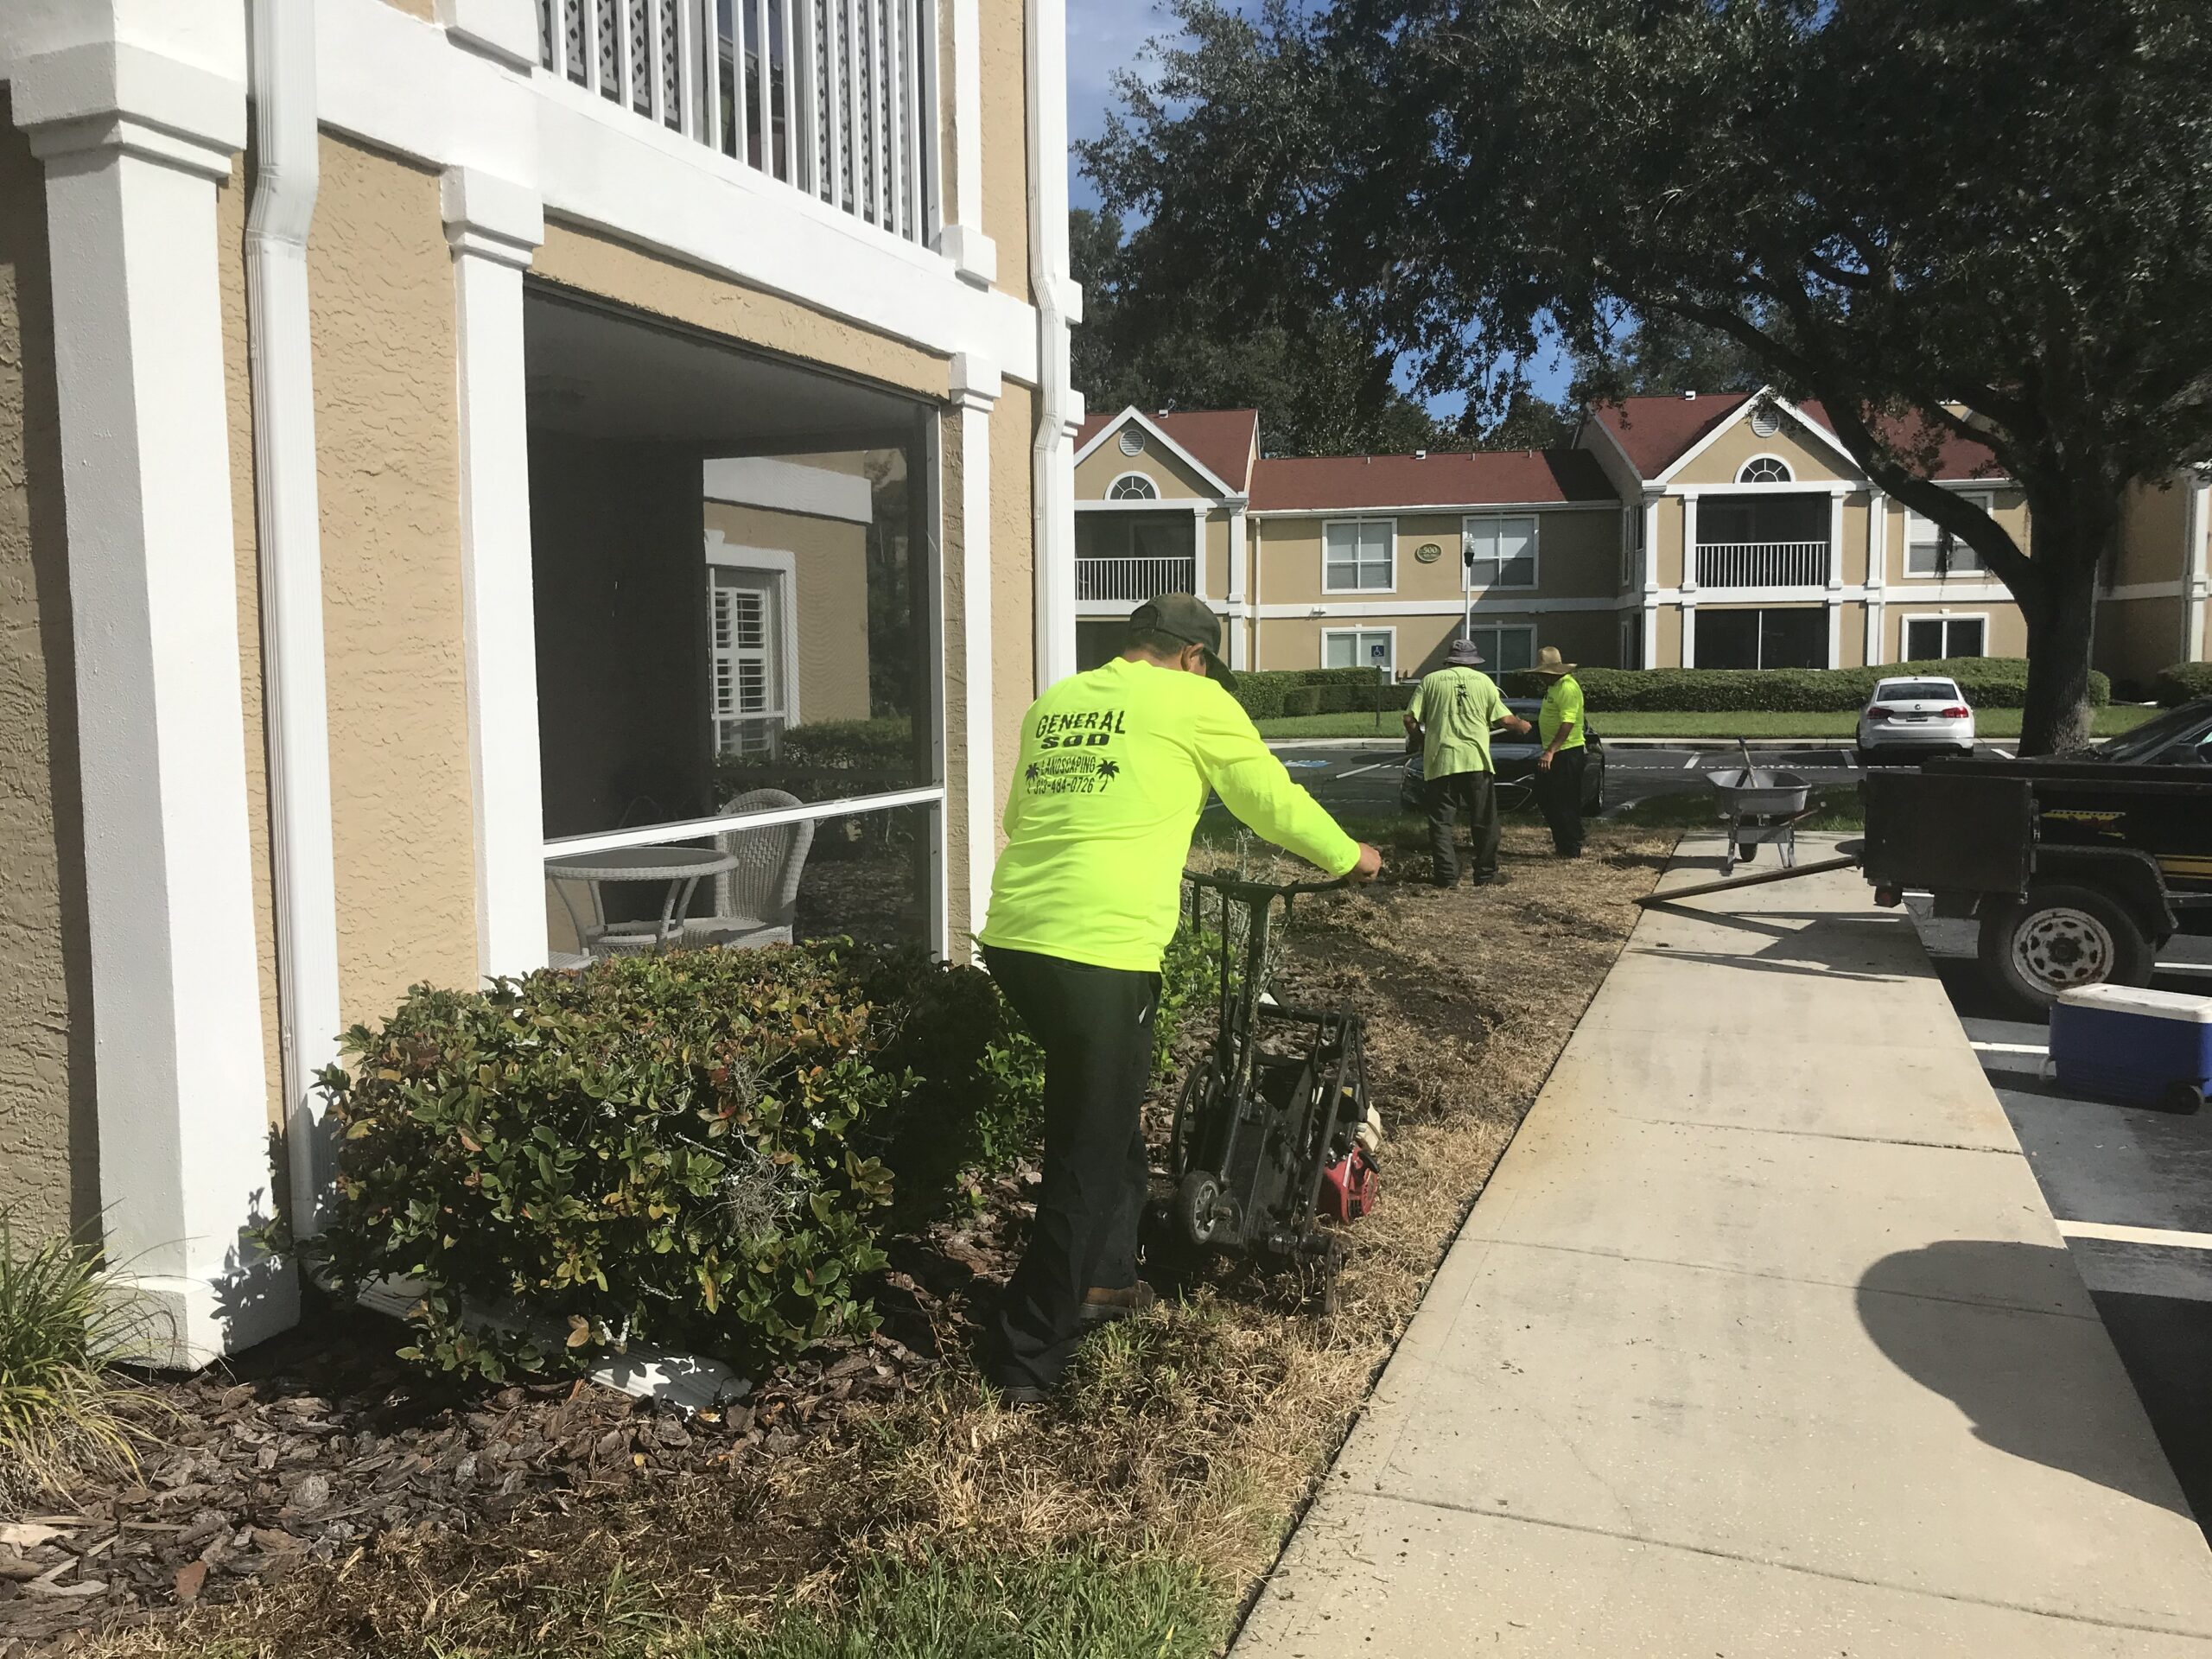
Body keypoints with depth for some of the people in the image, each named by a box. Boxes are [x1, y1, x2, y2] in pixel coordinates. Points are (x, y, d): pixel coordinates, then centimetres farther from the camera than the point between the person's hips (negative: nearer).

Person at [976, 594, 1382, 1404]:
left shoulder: (1054, 702, 18)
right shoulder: (1196, 703, 4)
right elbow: (1275, 803, 13)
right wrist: (1349, 857, 31)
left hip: (1013, 936, 7)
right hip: (1101, 952, -7)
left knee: (1103, 1111, 26)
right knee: (1092, 1154, 6)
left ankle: (1100, 1278, 37)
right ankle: (1026, 1360, 13)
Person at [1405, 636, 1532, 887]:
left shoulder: (1430, 681, 5)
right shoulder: (1483, 680, 6)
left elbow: (1410, 719, -1)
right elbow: (1504, 718, 5)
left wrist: (1421, 740, 18)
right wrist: (1522, 724, 26)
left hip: (1439, 761, 0)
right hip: (1475, 760, 0)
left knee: (1440, 820, 6)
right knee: (1484, 821, 11)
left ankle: (1446, 874, 1)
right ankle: (1486, 873, 13)